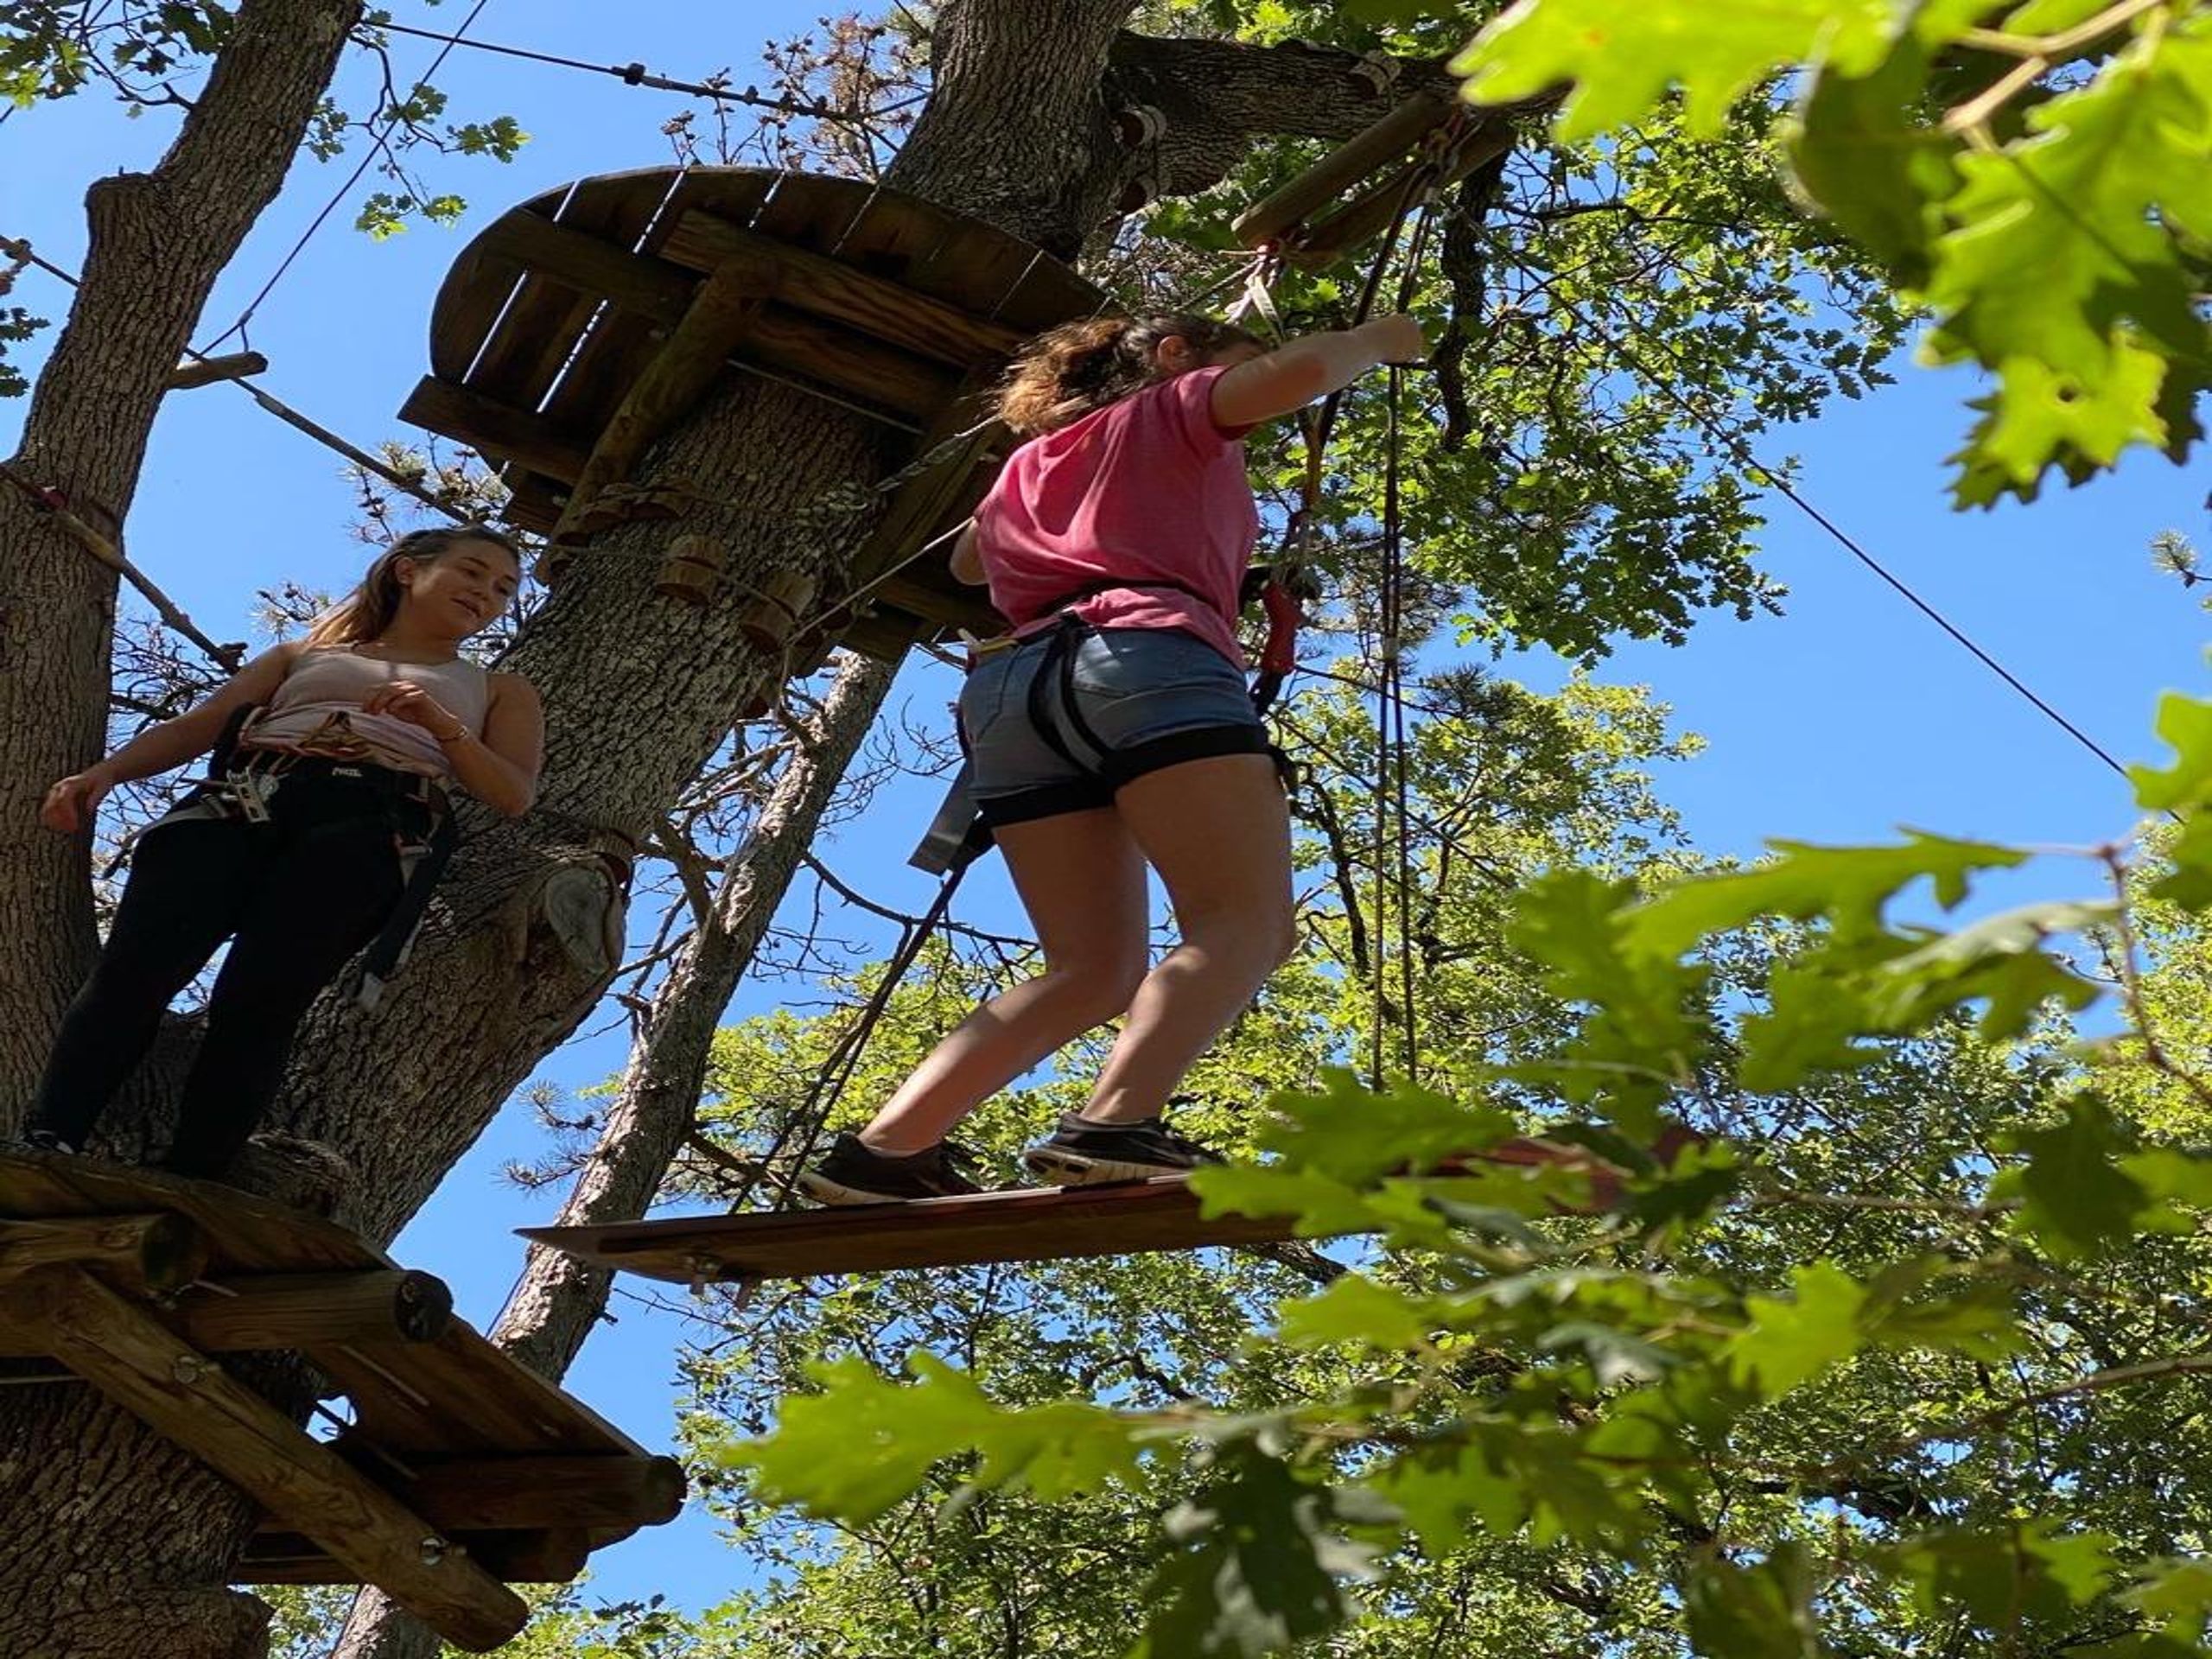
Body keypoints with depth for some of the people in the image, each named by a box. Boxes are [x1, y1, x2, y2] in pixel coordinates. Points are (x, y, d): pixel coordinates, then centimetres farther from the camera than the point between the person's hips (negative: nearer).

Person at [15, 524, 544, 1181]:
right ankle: (39, 1164, -36)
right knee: (131, 971, -26)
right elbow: (196, 726, 24)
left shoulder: (500, 693, 32)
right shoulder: (302, 655, 35)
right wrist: (105, 771, 6)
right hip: (243, 800, 2)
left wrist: (444, 730, -3)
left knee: (254, 1004, -28)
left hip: (371, 825, -1)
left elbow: (513, 796, 15)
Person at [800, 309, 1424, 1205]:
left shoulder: (1034, 457, 37)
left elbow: (967, 559, 56)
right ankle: (1116, 1124, -42)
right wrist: (1376, 341, 21)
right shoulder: (1176, 409, 22)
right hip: (1145, 657, -7)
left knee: (1095, 966, 6)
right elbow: (1293, 374, 2)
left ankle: (888, 1146, -8)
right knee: (1245, 920, -18)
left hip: (1017, 682, 7)